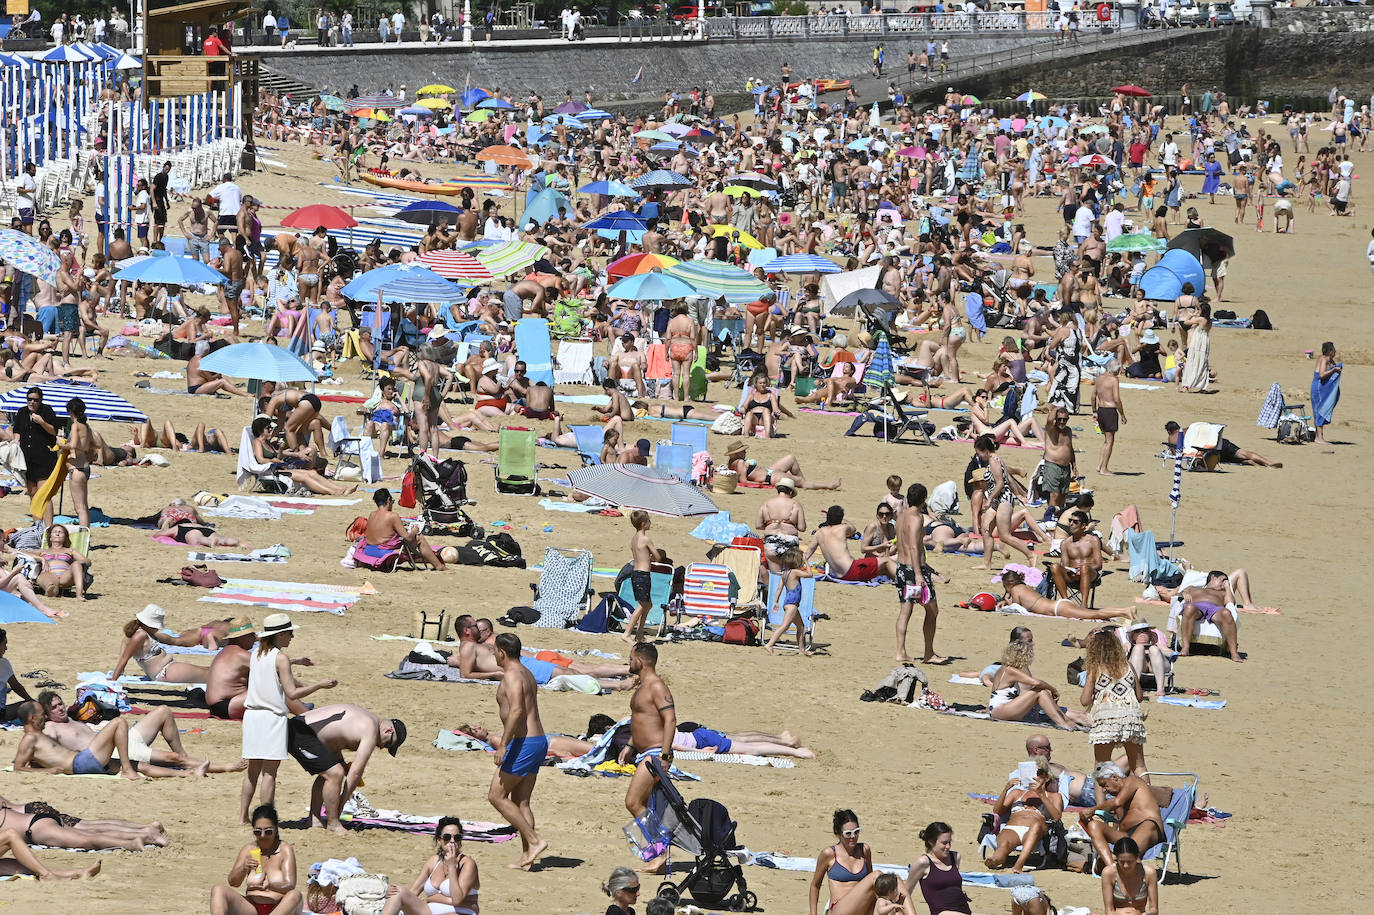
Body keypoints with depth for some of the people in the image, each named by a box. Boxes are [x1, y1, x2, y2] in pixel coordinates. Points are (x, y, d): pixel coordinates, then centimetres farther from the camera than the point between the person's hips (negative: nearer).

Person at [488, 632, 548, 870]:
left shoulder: (512, 676, -12)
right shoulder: (527, 674, 18)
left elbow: (517, 711, -24)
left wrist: (504, 745, -25)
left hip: (524, 743, -10)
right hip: (539, 741, 10)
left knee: (496, 796, -4)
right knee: (520, 802, 10)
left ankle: (534, 840, -11)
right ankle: (527, 856, 6)